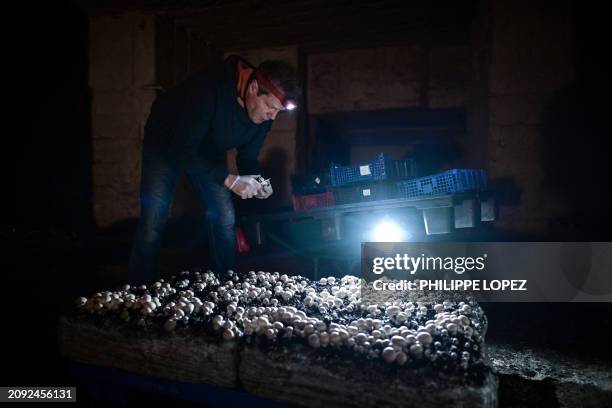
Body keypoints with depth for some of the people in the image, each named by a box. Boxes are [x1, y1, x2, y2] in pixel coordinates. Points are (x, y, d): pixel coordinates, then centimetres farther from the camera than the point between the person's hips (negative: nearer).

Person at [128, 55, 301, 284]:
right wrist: (229, 180, -41)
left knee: (225, 220, -1)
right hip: (165, 143, -5)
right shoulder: (209, 89, -38)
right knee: (153, 224, -12)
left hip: (207, 151, 6)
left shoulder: (264, 113, -17)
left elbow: (247, 157, -5)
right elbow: (182, 150, -38)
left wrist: (256, 182, -26)